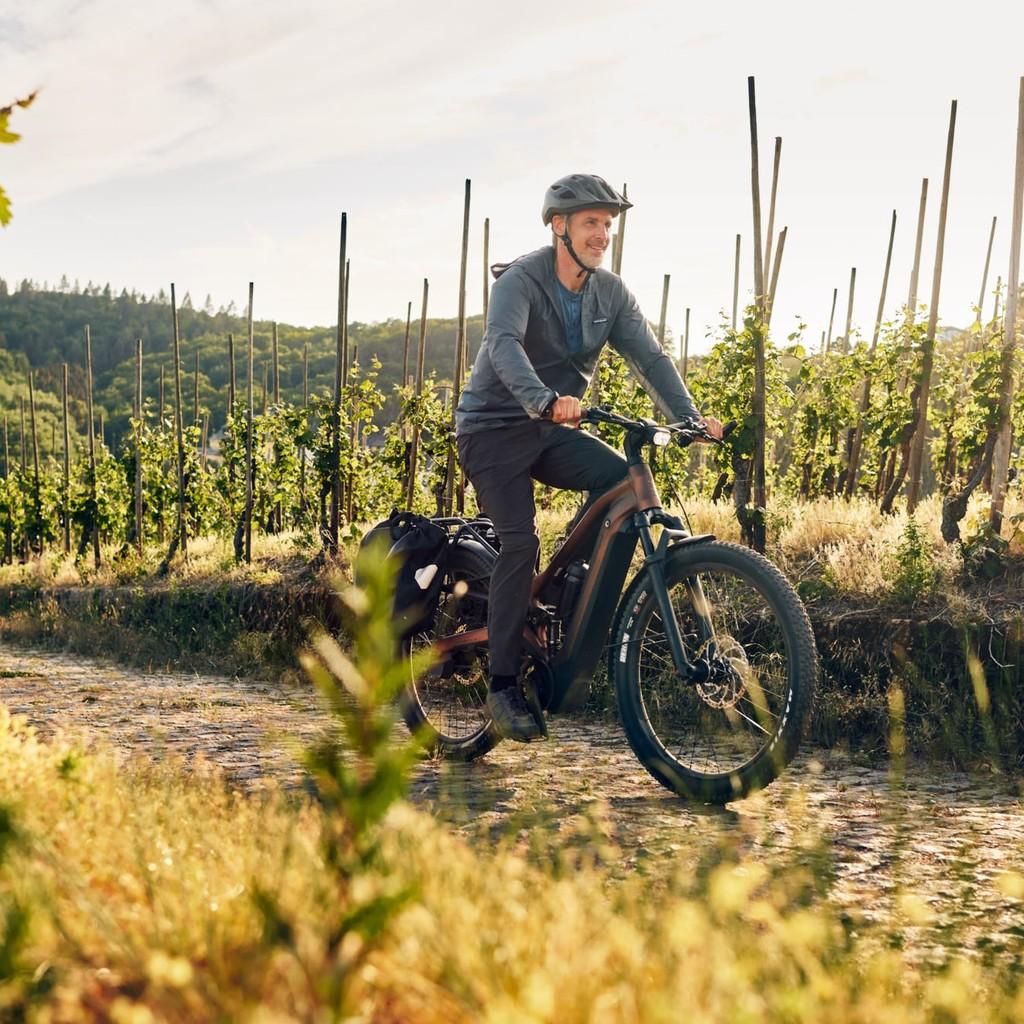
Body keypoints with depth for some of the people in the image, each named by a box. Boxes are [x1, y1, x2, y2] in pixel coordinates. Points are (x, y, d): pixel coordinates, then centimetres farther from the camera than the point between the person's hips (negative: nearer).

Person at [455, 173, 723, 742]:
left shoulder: (610, 293, 2)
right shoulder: (521, 281, -16)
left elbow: (649, 357, -5)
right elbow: (504, 345, -35)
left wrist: (689, 416, -22)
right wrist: (546, 400, -53)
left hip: (552, 432, 5)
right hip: (494, 428, -5)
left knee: (623, 477, -23)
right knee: (520, 540, -22)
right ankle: (503, 684, -14)